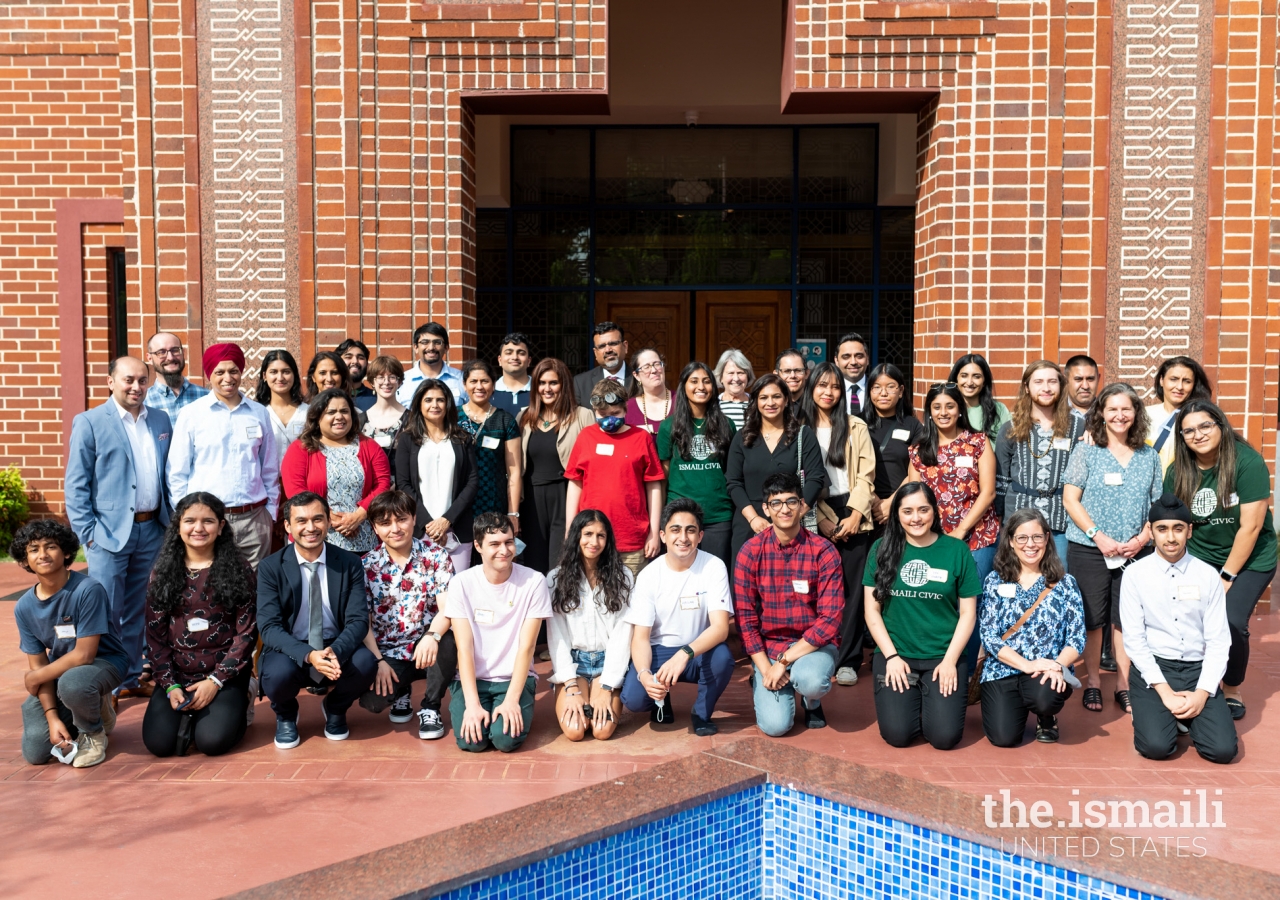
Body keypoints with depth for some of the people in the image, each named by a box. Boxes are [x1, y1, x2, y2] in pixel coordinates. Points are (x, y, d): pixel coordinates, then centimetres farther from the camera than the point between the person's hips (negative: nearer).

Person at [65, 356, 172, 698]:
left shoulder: (161, 420, 9)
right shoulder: (89, 423, -3)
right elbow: (75, 486, -5)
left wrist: (171, 520, 7)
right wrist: (88, 533, -11)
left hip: (152, 529, 4)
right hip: (110, 532, -4)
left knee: (138, 612, 14)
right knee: (106, 614, 2)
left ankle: (133, 676, 24)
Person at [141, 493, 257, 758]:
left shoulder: (238, 571, -2)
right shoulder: (163, 573, 5)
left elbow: (247, 632, -5)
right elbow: (155, 635, 4)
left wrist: (215, 681, -12)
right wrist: (169, 685, -8)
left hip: (225, 675, -2)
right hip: (176, 674, 2)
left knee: (212, 740, -22)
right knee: (159, 743, -18)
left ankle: (236, 707, 10)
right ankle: (188, 713, 14)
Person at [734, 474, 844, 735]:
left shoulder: (824, 552, -10)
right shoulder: (750, 552, -6)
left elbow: (830, 618, -14)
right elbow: (744, 615, -4)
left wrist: (784, 661, -18)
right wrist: (765, 669, -13)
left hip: (814, 644, 0)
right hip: (768, 645, 1)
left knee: (809, 681, -34)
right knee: (775, 725, -18)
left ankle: (812, 702, 4)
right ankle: (762, 688, 18)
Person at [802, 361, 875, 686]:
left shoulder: (855, 427, 9)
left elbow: (866, 474, 3)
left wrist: (854, 515, -8)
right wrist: (825, 522, -6)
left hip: (853, 514, 0)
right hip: (816, 517, 0)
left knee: (853, 588, -1)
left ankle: (848, 659, 4)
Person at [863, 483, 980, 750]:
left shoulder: (957, 550, -1)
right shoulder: (882, 549, 1)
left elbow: (968, 612, 2)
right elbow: (872, 610, 2)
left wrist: (950, 660, -7)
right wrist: (892, 656, -8)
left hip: (944, 657, 0)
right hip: (894, 654, 0)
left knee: (944, 736, -15)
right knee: (897, 734, -15)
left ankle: (933, 702, 18)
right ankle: (912, 699, 18)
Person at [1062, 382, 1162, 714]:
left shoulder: (1149, 457, 8)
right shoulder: (1085, 451, -1)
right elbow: (1070, 499, -5)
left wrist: (1142, 538, -7)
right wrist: (1099, 537, -13)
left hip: (1136, 551, 2)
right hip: (1089, 550, -2)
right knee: (1092, 618, 3)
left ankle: (1123, 685, 17)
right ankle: (1093, 682, 17)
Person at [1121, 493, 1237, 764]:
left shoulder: (1208, 576, 1)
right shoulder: (1136, 574, -4)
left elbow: (1219, 641, 0)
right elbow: (1134, 639, -6)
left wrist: (1202, 693, -12)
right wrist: (1164, 690, -14)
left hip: (1198, 669, 2)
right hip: (1153, 667, -2)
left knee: (1223, 749, -17)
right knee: (1156, 746, -22)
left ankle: (1187, 715, 15)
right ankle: (1152, 711, 12)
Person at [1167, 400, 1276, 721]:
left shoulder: (1247, 461, -16)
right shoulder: (1178, 472, -4)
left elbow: (1250, 526, -16)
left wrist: (1227, 576, -13)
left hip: (1249, 560, -3)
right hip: (1198, 559, 3)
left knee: (1231, 623, -20)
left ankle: (1232, 693, 6)